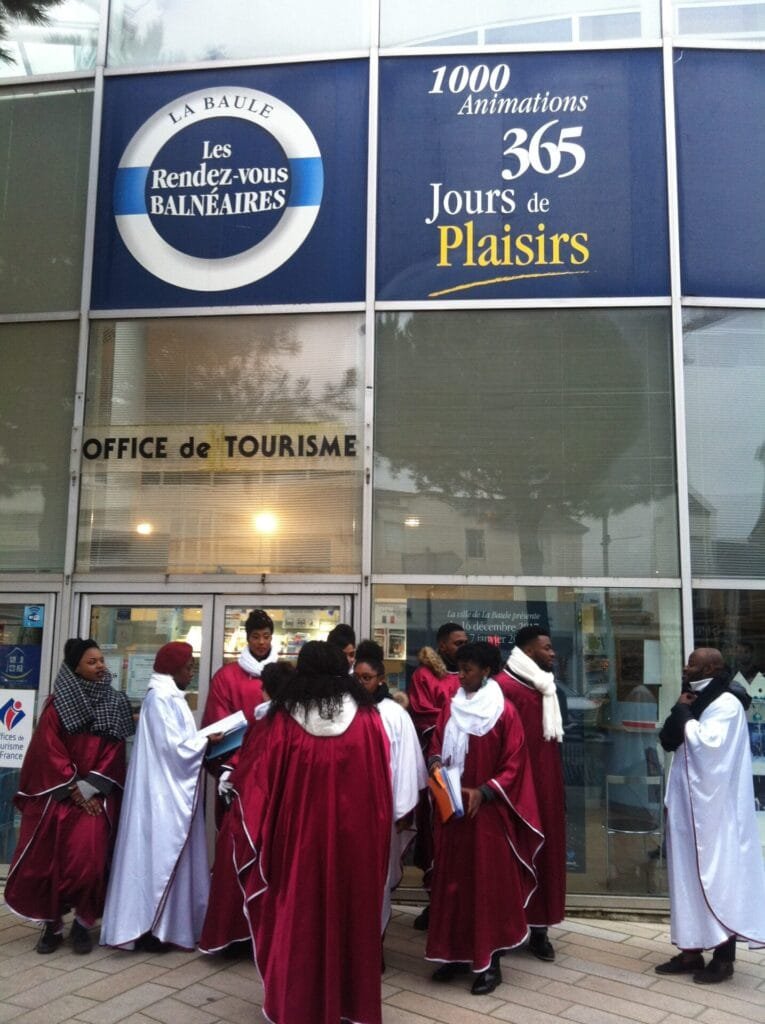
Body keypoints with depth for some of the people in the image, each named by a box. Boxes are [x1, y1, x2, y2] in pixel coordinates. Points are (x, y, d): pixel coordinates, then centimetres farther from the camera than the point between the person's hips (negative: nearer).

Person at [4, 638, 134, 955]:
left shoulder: (115, 705, 4)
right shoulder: (57, 704, 0)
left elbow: (114, 754, 0)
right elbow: (49, 751, -6)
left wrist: (89, 789, -11)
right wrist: (74, 790, -12)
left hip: (97, 796, 0)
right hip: (57, 794, 0)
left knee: (88, 859, -10)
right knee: (46, 859, 0)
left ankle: (83, 923, 9)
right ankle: (52, 925, 18)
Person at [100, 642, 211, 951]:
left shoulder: (169, 696, 14)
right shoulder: (160, 698, -16)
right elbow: (173, 746, -21)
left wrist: (201, 741, 3)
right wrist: (206, 740, -10)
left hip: (173, 790, 10)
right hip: (162, 793, -10)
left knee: (168, 853, 12)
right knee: (159, 853, -3)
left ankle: (162, 924, 19)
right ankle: (146, 927, 6)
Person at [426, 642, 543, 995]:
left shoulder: (504, 712, -10)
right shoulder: (451, 707, 5)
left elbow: (513, 765, -9)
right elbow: (436, 742, 13)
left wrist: (483, 792, -19)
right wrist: (435, 763, -8)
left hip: (487, 811, -5)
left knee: (488, 881, 3)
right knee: (451, 878, 11)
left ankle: (489, 962, 14)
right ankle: (456, 951, 25)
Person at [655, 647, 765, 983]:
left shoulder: (727, 704, -11)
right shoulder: (695, 703, 14)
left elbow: (708, 744, -25)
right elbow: (666, 741, 10)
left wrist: (684, 714, -13)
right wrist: (679, 711, -5)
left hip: (713, 809, -8)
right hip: (687, 806, 8)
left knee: (716, 878, 0)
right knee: (689, 878, 11)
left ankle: (723, 958, 10)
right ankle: (691, 951, 20)